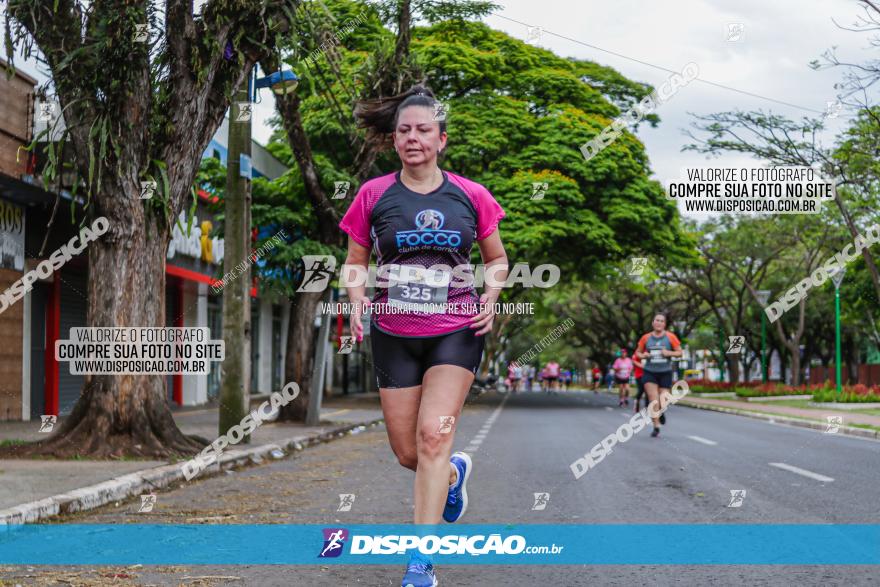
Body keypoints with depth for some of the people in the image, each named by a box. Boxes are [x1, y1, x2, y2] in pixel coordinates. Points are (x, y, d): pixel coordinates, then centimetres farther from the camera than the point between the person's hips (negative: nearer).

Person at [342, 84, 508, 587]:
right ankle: (456, 473, 43)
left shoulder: (471, 196, 1)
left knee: (434, 434, -18)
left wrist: (490, 297, -5)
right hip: (394, 334, 2)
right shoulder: (373, 195, 1)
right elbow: (356, 262, 11)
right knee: (408, 452, 5)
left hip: (456, 329, -2)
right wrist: (358, 298, -9)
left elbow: (497, 259, 14)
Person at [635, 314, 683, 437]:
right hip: (649, 372, 0)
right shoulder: (646, 338, 3)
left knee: (663, 399, 5)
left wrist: (669, 353, -16)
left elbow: (679, 352, 2)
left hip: (665, 372, 0)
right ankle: (656, 427, -11)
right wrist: (643, 355, -9)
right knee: (653, 399, -13)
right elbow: (638, 352, 13)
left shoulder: (670, 337, 0)